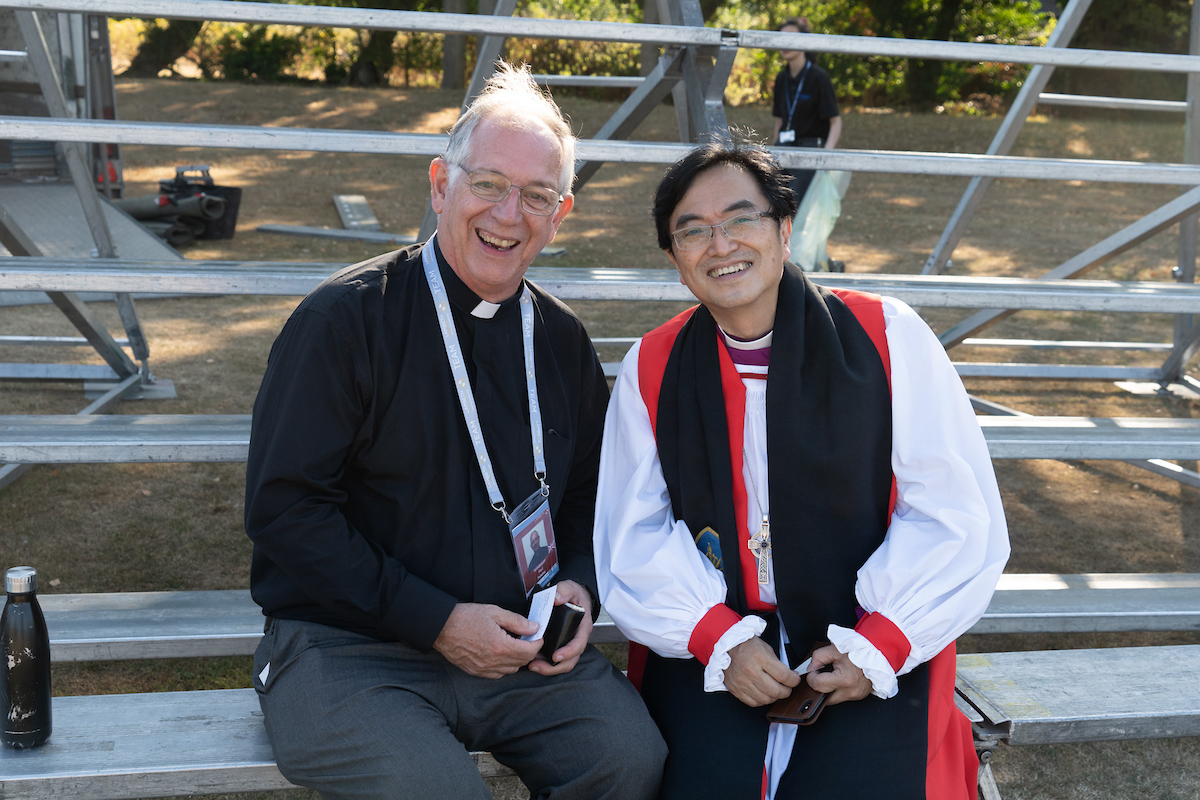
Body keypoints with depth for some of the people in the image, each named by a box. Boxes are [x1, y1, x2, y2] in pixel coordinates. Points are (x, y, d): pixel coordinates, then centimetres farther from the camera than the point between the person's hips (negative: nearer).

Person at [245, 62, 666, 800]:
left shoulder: (562, 340, 10)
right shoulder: (345, 318, -8)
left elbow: (589, 489, 21)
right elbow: (284, 505, -12)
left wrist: (579, 585, -1)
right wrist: (433, 621, -15)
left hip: (522, 646, 5)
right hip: (349, 647, -4)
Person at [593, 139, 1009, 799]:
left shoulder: (887, 337, -3)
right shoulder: (650, 369, 4)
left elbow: (956, 513, -4)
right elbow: (634, 538, 2)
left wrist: (879, 645, -13)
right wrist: (721, 639, -12)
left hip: (878, 641, -1)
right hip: (709, 638, 1)